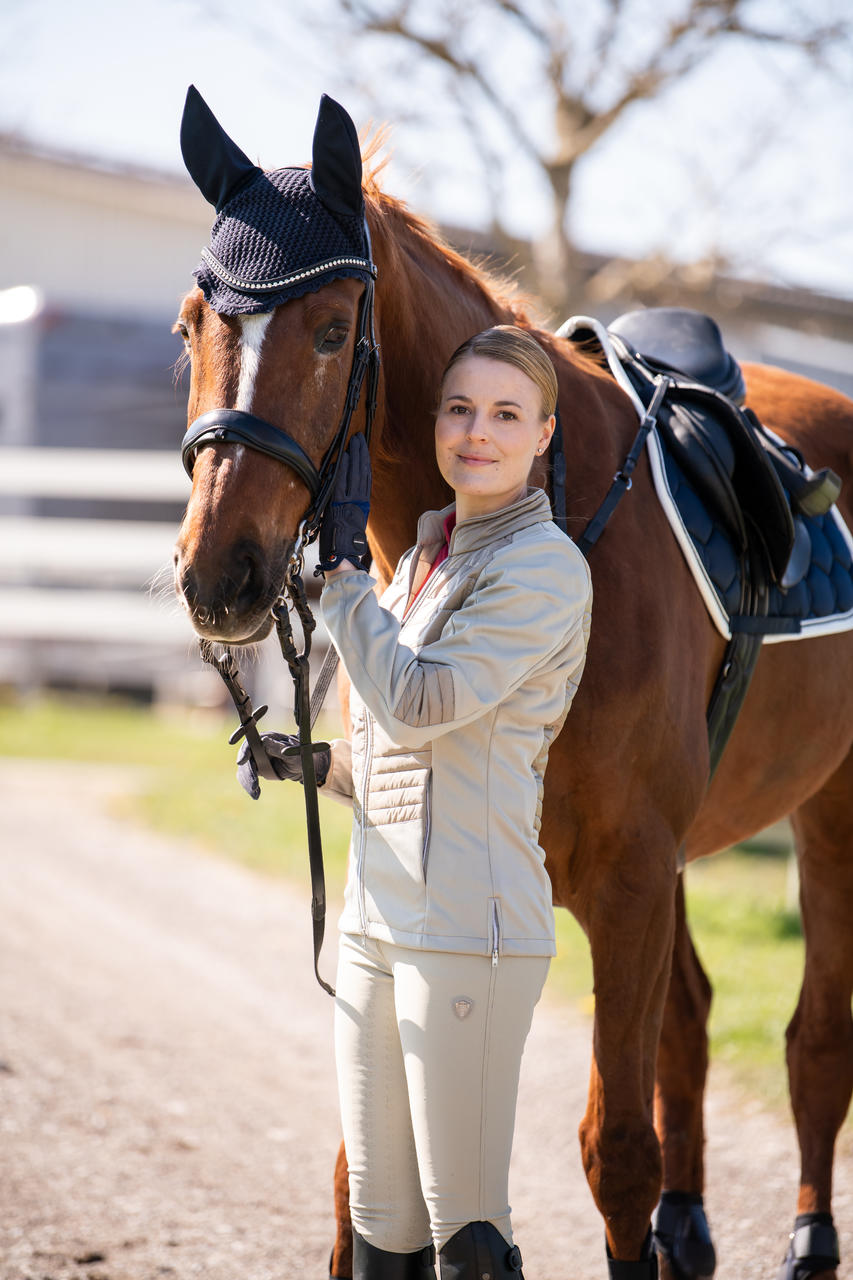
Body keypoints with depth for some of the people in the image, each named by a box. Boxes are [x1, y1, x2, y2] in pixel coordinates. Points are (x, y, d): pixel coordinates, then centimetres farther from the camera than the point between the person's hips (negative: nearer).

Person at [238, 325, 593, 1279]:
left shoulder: (546, 569, -9)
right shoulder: (423, 560, 17)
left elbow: (418, 699, -18)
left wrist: (340, 567, -9)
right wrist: (320, 765, 9)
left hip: (471, 930, -8)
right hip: (376, 925, 8)